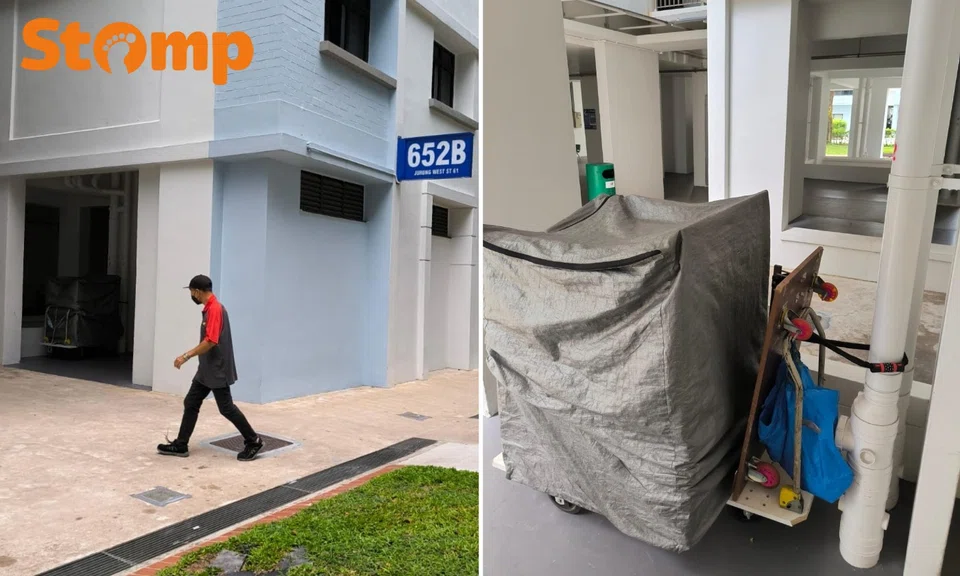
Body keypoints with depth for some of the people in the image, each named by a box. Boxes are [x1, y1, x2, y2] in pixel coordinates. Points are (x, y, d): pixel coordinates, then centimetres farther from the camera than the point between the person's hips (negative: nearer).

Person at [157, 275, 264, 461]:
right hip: (206, 370, 10)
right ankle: (181, 445, 19)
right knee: (191, 403, 11)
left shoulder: (215, 309, -20)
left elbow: (211, 341, -26)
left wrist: (186, 356, -20)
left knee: (226, 408, -2)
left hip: (217, 371, -10)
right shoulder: (209, 308, 11)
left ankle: (253, 441, 9)